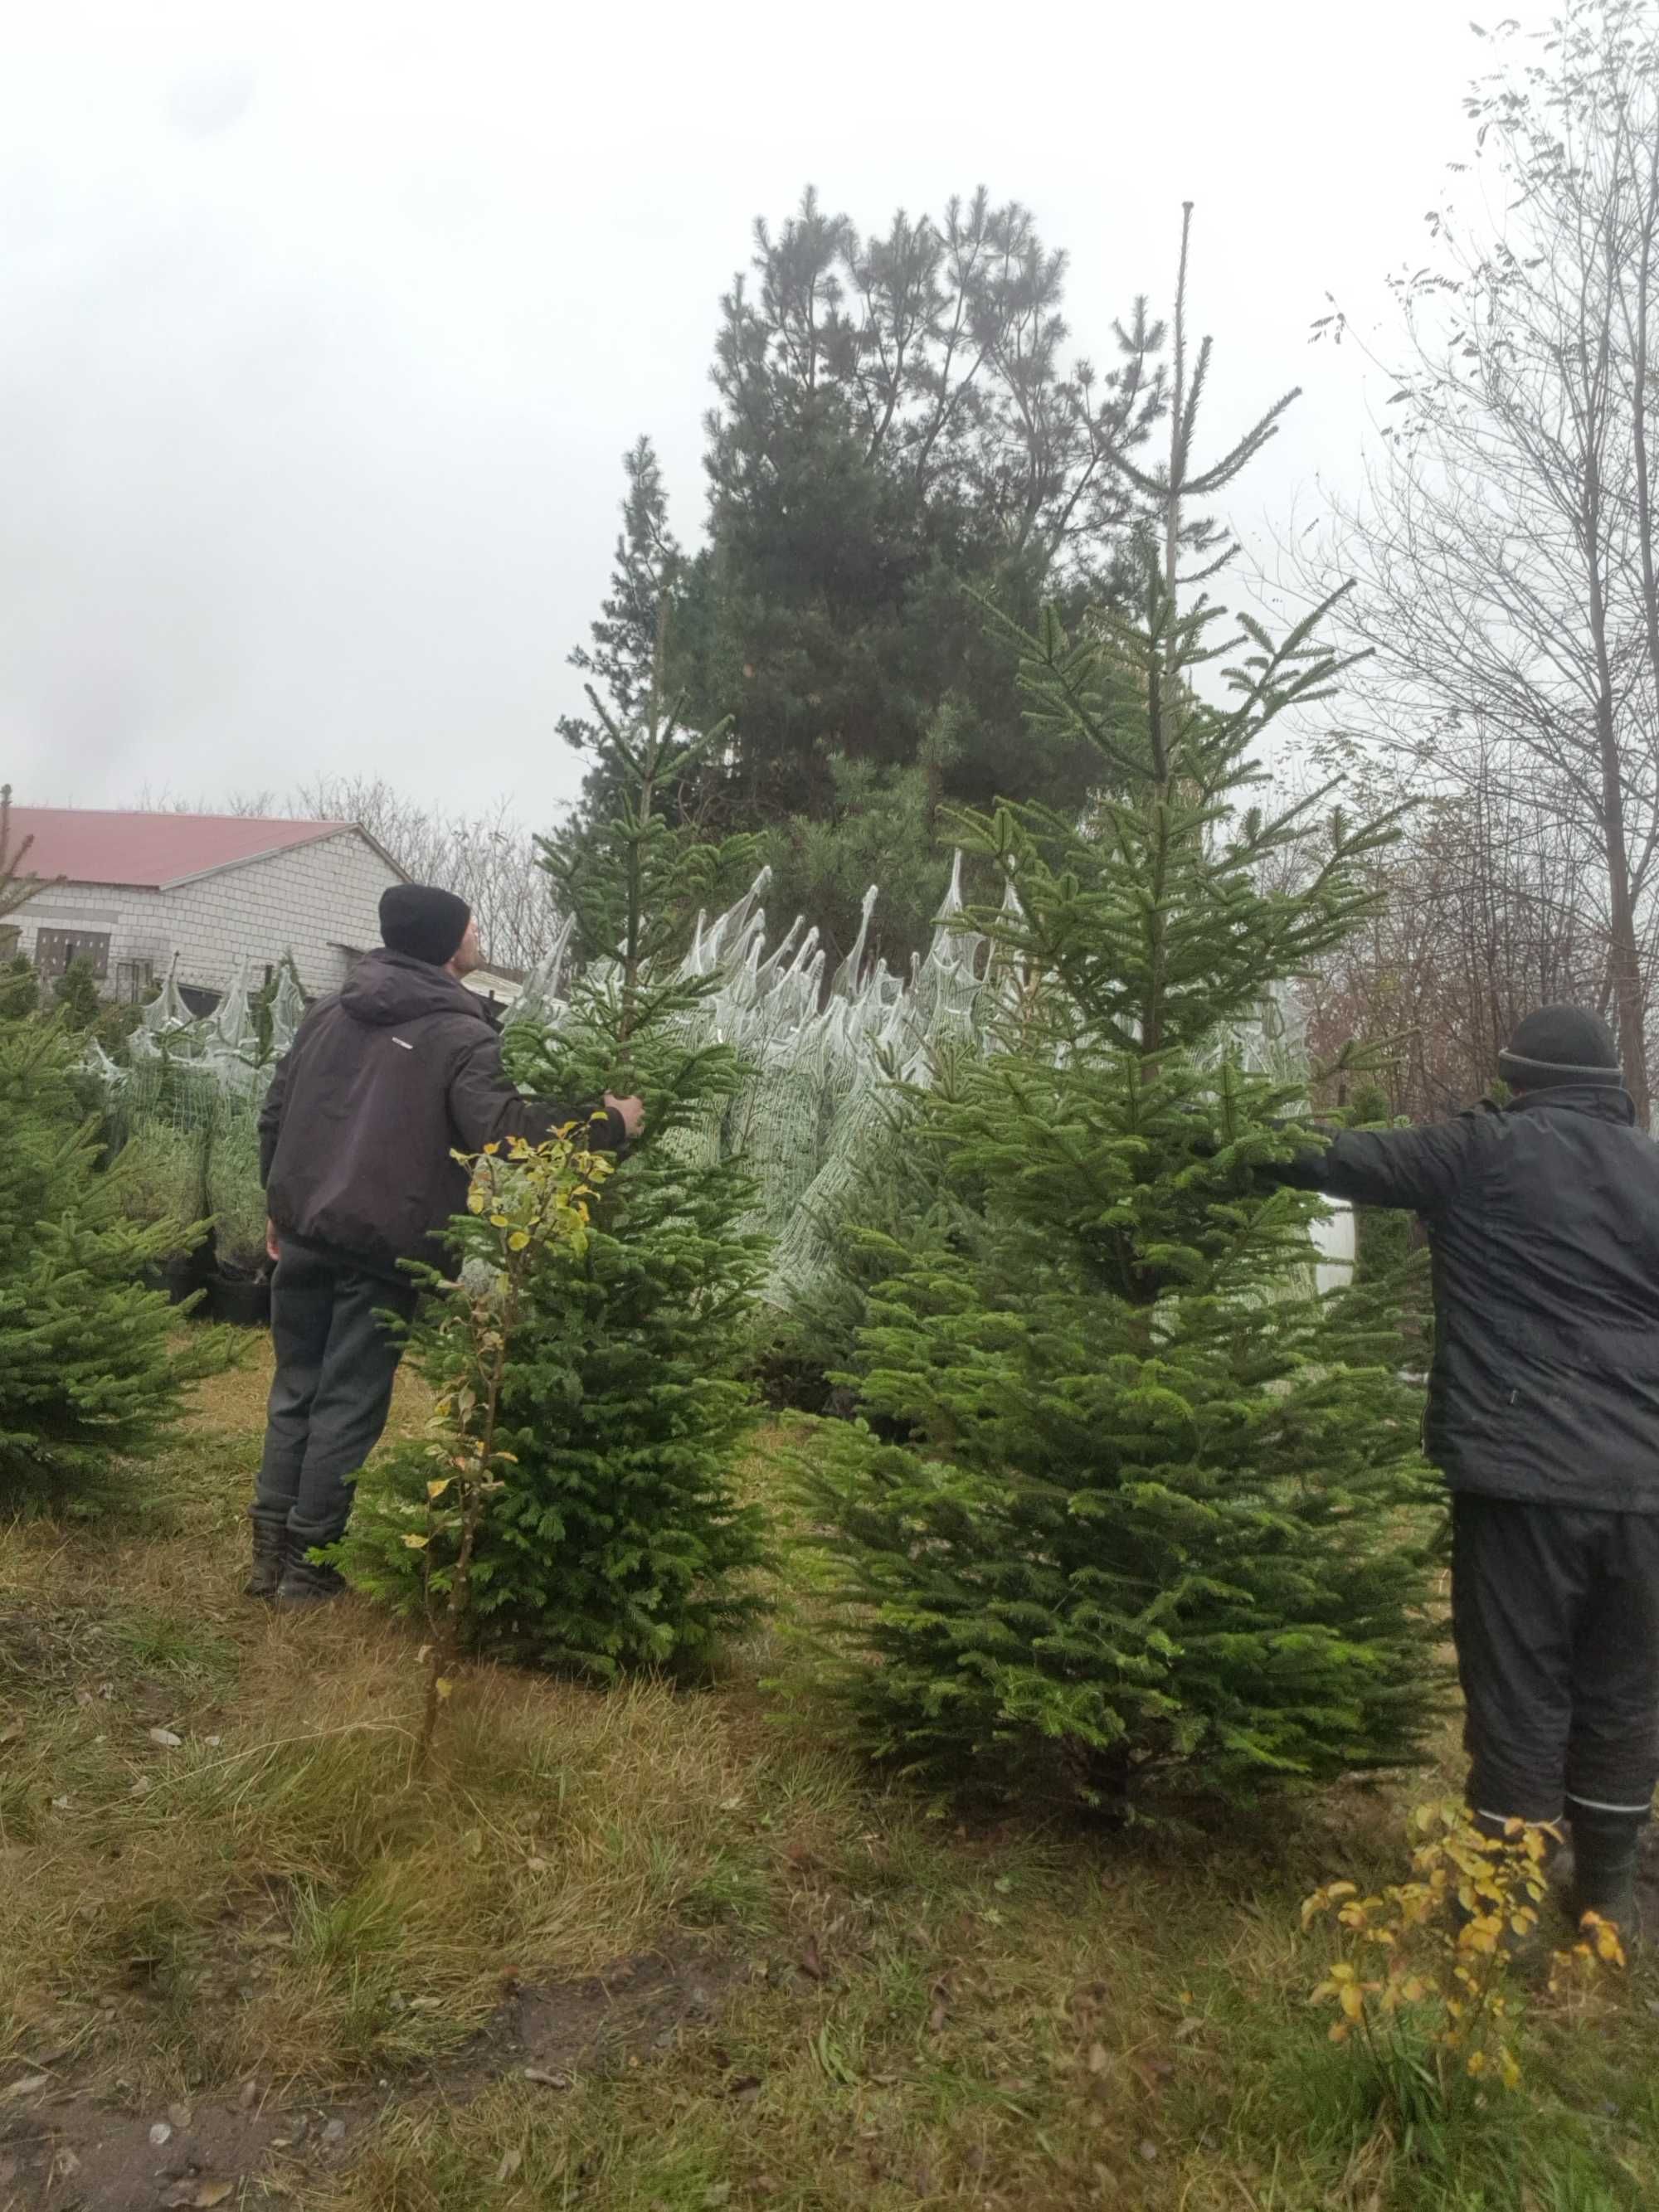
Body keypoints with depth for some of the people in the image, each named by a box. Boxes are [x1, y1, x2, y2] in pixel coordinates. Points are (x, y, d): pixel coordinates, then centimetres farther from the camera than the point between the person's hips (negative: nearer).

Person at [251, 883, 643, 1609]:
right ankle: (310, 1560, 14)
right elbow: (503, 1129, -23)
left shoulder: (328, 1012, 10)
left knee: (295, 1389, 16)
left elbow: (274, 1113, 15)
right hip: (384, 1249, -6)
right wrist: (609, 1125, -14)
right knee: (350, 1404, 5)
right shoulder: (461, 1036, -12)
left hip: (305, 1233, 6)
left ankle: (271, 1549, 23)